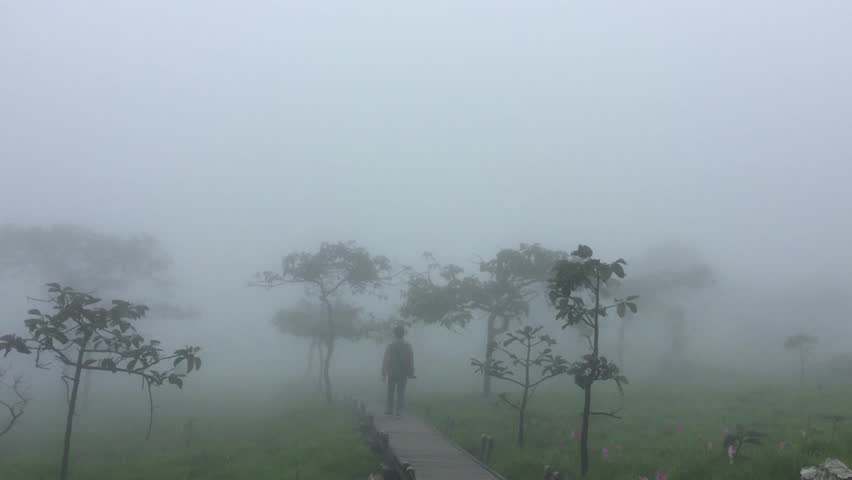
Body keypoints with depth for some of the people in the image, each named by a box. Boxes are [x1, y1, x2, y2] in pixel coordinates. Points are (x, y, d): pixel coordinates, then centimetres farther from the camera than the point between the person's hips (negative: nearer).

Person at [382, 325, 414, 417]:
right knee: (401, 392, 5)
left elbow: (385, 361, -8)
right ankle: (399, 410, 2)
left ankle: (389, 409, 13)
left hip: (392, 373, -1)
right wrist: (411, 374, 3)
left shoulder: (390, 346, -7)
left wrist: (383, 373, -2)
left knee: (390, 391, 11)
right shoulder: (408, 346, -3)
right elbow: (411, 361, -4)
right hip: (403, 373, 1)